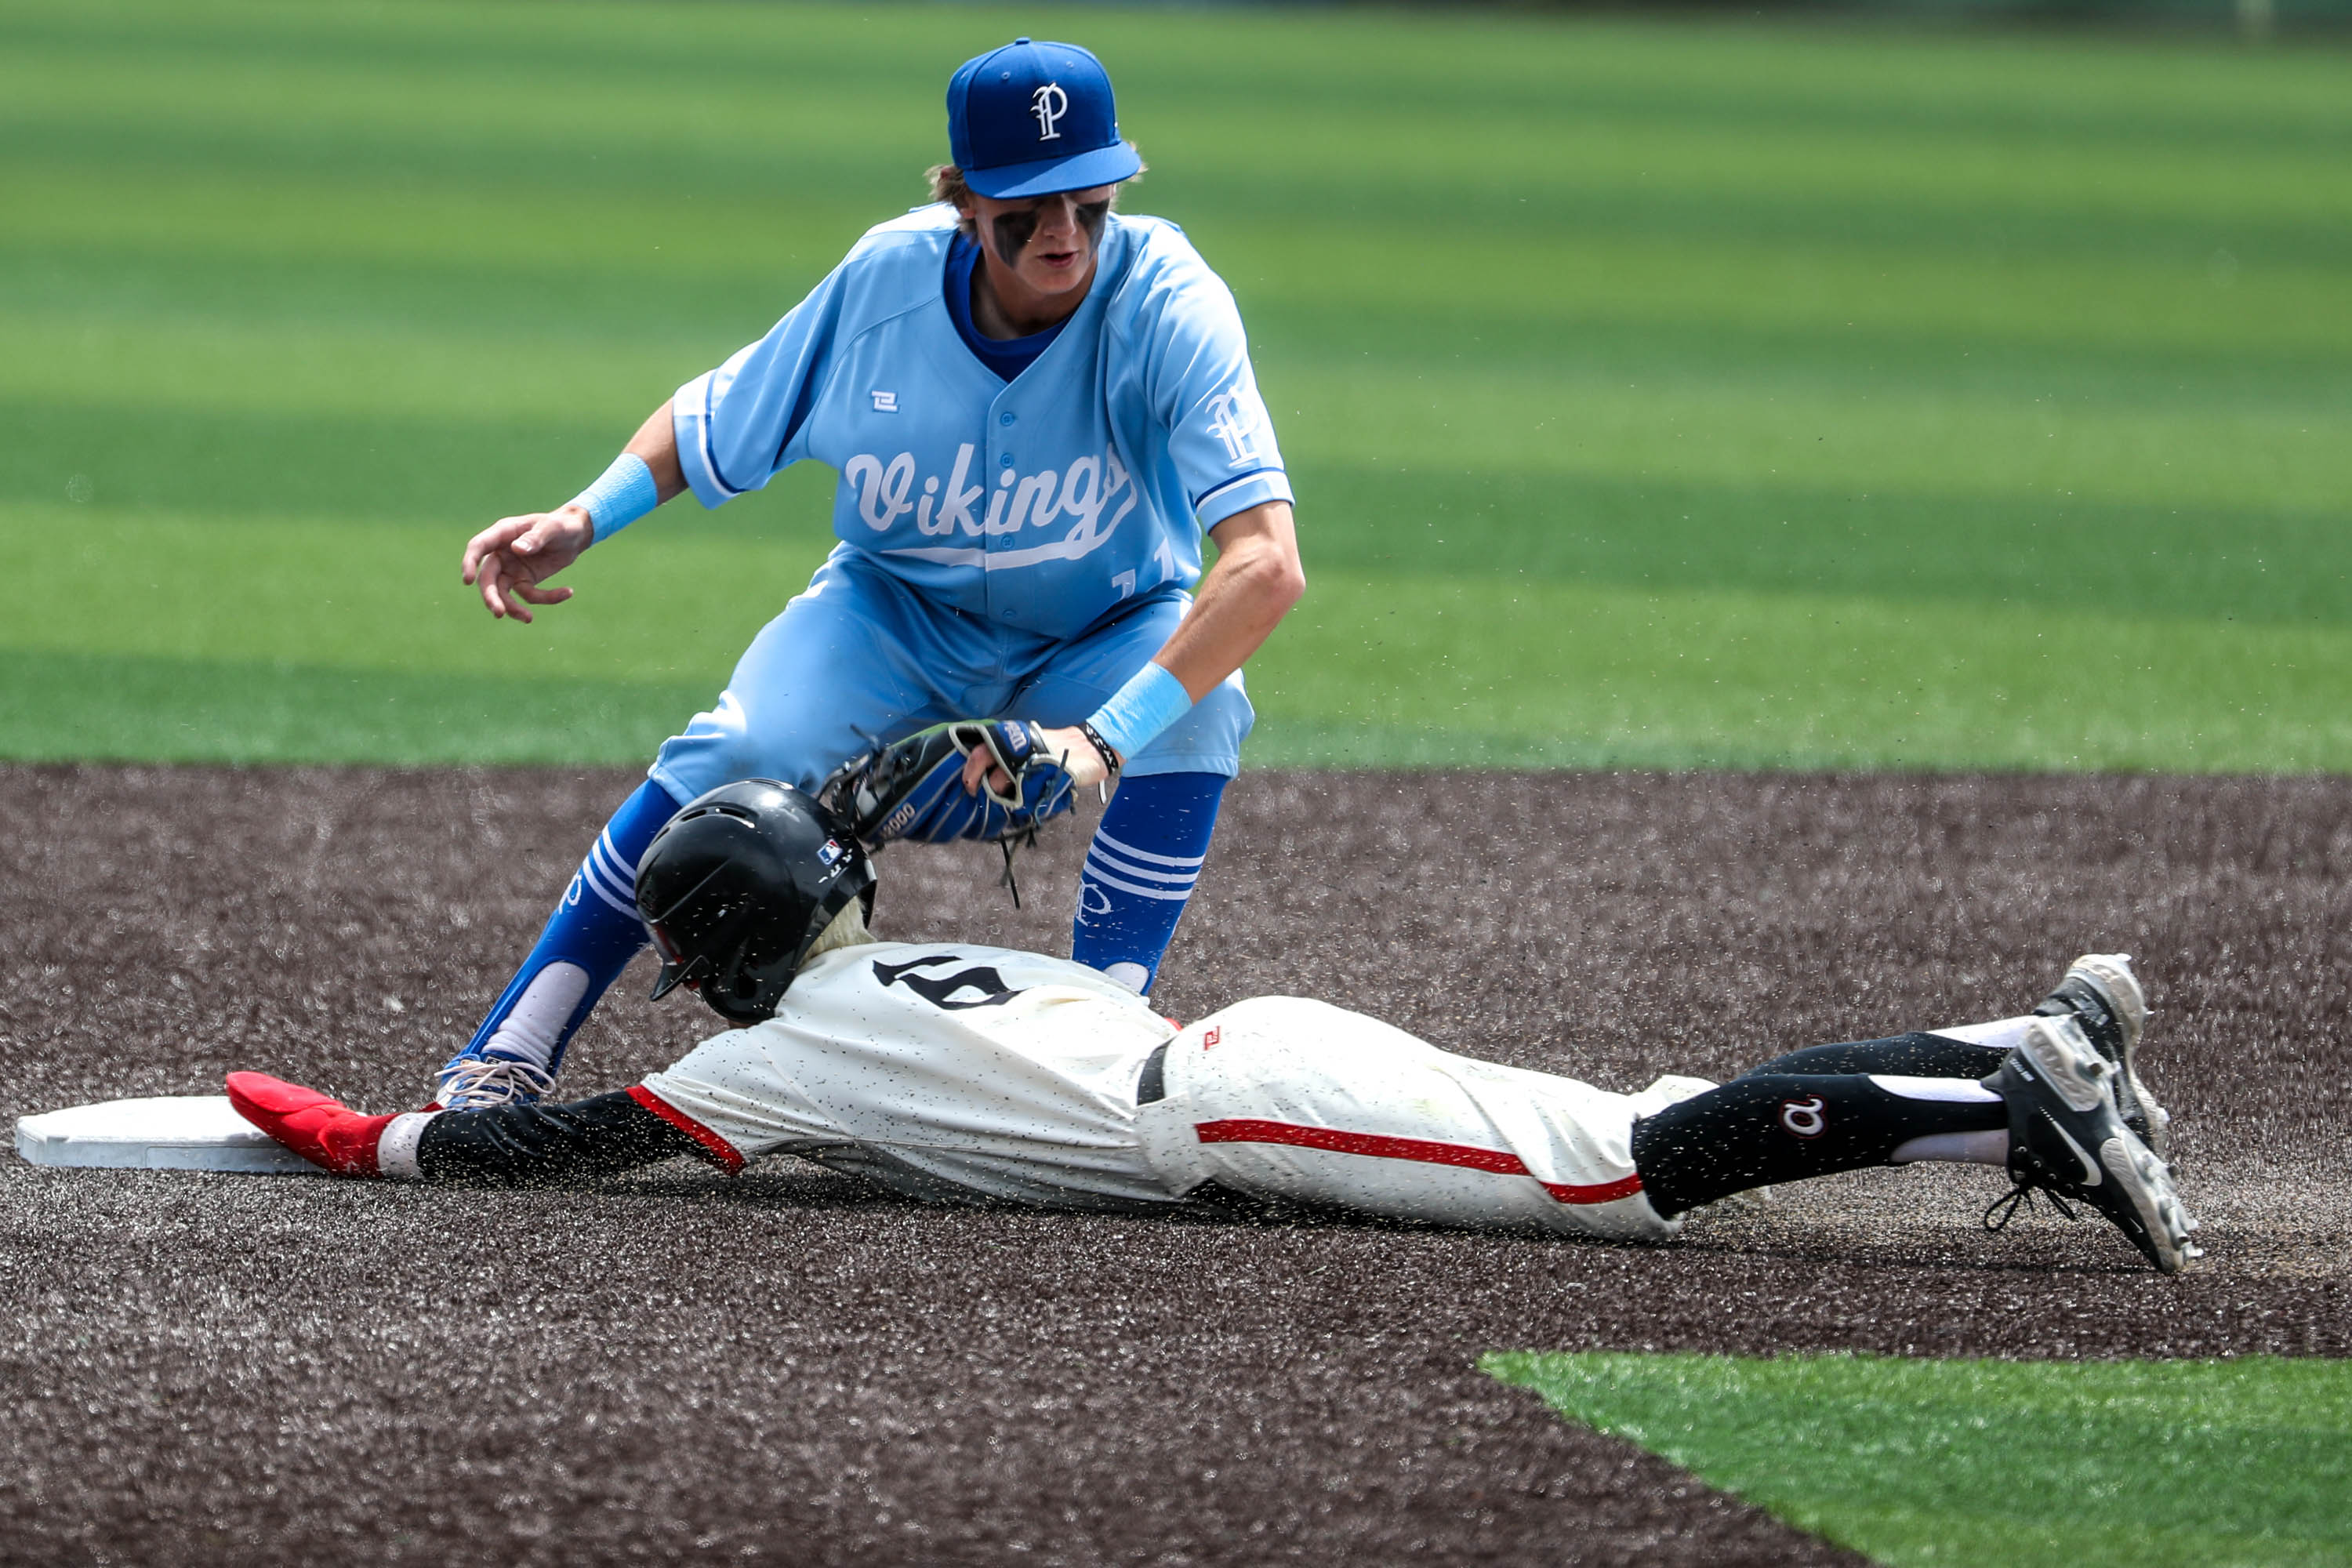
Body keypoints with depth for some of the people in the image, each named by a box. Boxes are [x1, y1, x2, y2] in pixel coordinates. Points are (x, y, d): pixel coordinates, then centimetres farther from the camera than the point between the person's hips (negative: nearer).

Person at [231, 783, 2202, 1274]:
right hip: (1266, 1038, 8)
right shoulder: (928, 964, 26)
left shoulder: (789, 1051, 3)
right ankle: (2036, 1048, -2)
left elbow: (577, 1140, 5)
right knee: (1656, 1131, 5)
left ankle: (2022, 1105, -25)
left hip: (1242, 1111, -8)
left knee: (1639, 1166, -16)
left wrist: (369, 1137, 15)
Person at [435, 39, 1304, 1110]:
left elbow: (1268, 563, -42)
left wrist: (1106, 738, -51)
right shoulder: (891, 278, -20)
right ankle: (507, 1060, -17)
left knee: (1196, 706, -34)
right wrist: (583, 521, -20)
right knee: (742, 754, -27)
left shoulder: (1165, 305, -30)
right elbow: (712, 420, -2)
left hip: (1107, 637, -1)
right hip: (899, 616, 1)